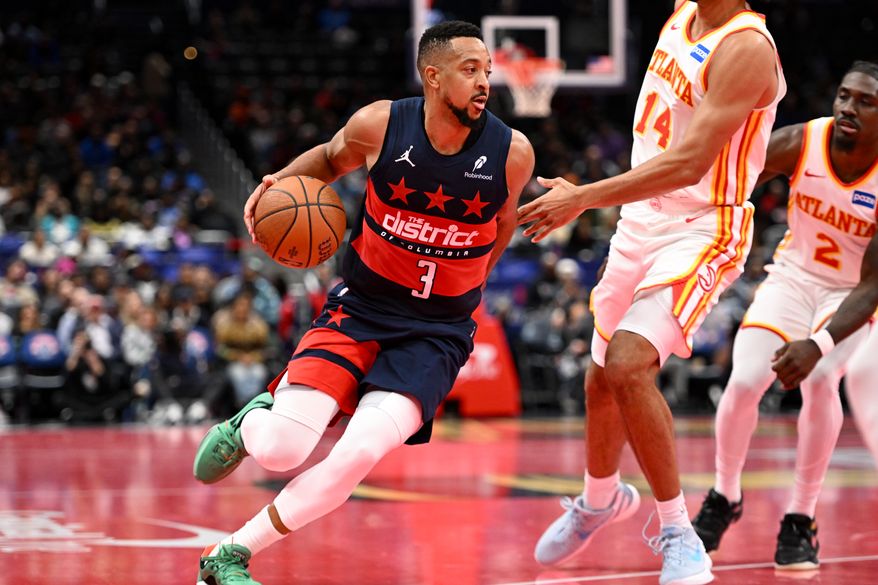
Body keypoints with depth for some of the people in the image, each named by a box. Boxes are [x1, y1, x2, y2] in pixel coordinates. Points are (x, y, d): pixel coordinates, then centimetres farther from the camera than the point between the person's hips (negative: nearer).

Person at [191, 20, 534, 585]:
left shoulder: (512, 152, -11)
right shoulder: (380, 125, -12)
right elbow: (331, 157, 13)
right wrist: (280, 181, -6)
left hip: (437, 333, 0)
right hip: (359, 308, 0)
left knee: (360, 454, -24)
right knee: (280, 450, -18)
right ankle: (250, 423, 23)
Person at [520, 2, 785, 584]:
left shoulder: (746, 48, -22)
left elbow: (690, 163, -29)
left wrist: (585, 198, -32)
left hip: (700, 234, -8)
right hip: (641, 224, 8)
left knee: (628, 365, -27)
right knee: (602, 379, 18)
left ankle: (678, 534, -13)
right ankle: (600, 500, 45)